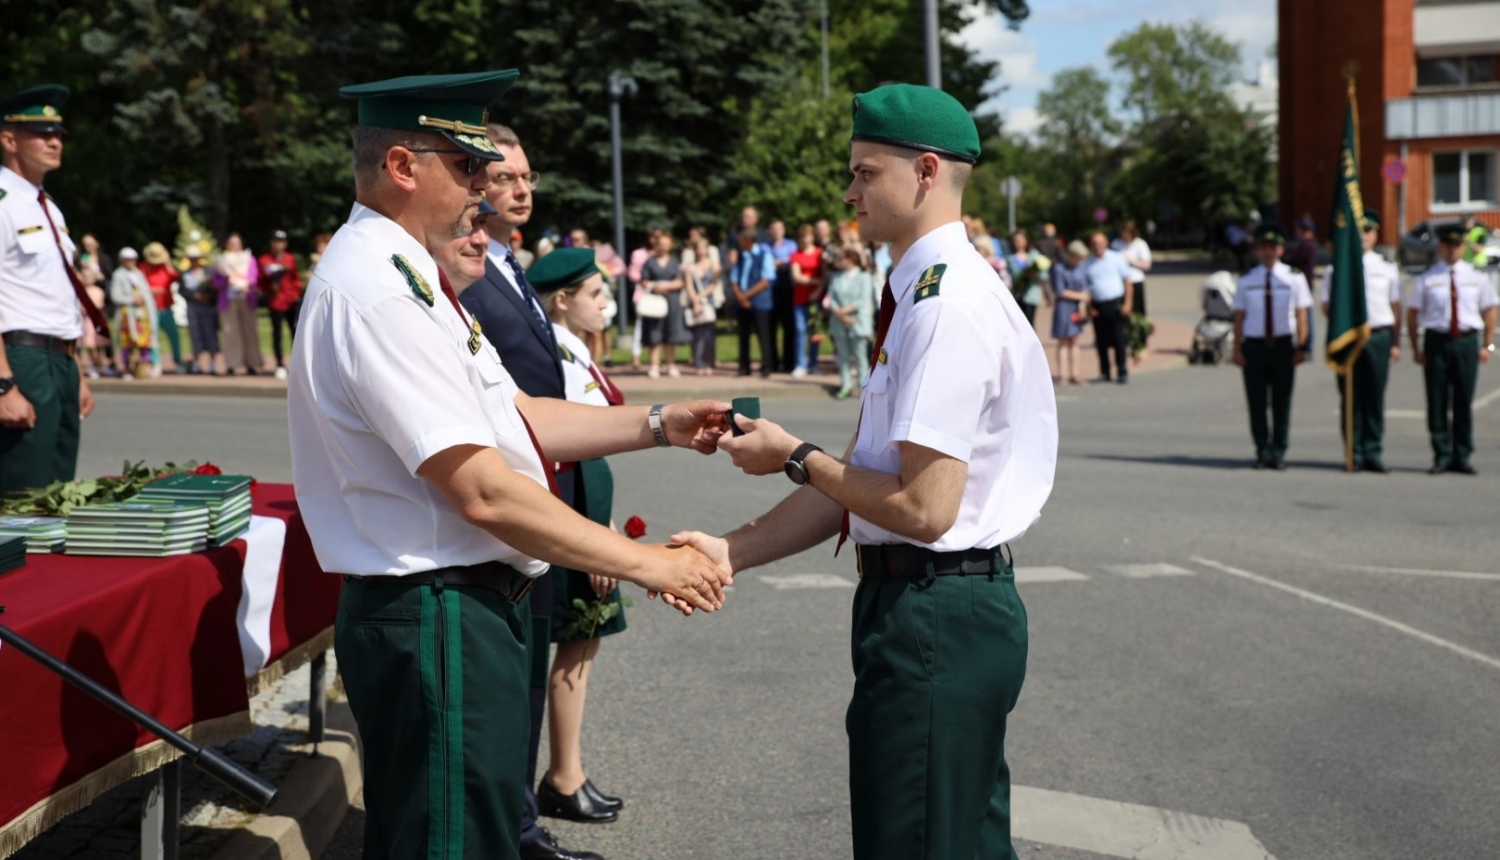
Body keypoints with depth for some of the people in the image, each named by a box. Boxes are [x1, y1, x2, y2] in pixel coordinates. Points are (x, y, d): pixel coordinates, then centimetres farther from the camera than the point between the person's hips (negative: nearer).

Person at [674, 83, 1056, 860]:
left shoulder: (948, 304, -18)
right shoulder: (922, 294, 13)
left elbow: (923, 507, -22)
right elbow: (858, 482, 12)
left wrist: (794, 458, -8)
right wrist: (730, 552, 5)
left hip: (936, 618, -10)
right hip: (947, 608, 10)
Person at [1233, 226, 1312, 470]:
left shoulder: (1294, 278, 4)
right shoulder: (1247, 280, 8)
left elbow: (1301, 315, 3)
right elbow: (1239, 317, 8)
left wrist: (1301, 347, -4)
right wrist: (1237, 349, 0)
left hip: (1283, 346, -1)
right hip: (1254, 345, 1)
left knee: (1282, 402, 3)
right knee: (1256, 402, 3)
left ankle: (1278, 452, 12)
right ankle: (1262, 451, 13)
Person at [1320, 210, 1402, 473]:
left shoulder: (1387, 269, 9)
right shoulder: (1336, 269, 4)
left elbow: (1396, 308, 11)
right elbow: (1327, 305, 6)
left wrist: (1396, 343, 8)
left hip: (1379, 335, 1)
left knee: (1375, 397, 4)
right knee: (1350, 397, 2)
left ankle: (1372, 454, 11)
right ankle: (1354, 454, 9)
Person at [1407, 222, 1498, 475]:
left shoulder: (1476, 277, 7)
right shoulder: (1425, 279, 1)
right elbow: (1412, 314, 4)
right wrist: (1416, 348, -2)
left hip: (1467, 341, 1)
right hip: (1437, 341, -1)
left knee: (1464, 402, 5)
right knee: (1437, 402, 1)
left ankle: (1462, 457, 13)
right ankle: (1441, 456, 9)